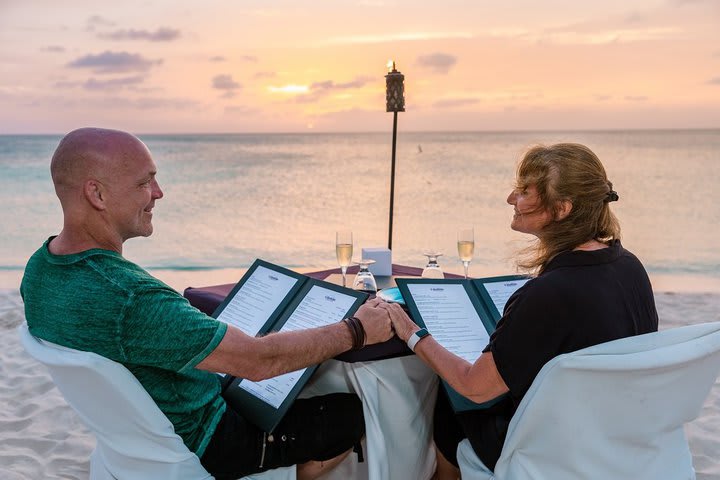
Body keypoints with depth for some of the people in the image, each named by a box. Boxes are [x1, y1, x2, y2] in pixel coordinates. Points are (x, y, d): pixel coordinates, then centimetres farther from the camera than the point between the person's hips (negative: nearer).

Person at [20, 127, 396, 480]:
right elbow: (258, 361, -33)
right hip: (195, 449, -9)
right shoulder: (130, 298, -38)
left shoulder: (39, 267, -8)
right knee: (354, 414, 3)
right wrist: (357, 330, -20)